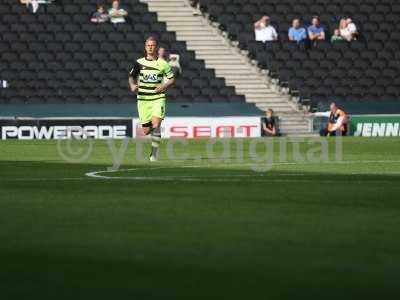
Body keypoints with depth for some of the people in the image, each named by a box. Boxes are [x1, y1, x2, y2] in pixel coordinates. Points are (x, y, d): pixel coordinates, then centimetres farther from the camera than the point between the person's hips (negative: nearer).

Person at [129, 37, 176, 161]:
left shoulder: (162, 63, 1)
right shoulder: (139, 62, 4)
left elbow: (172, 79, 9)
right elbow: (132, 77, 15)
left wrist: (164, 86, -10)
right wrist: (132, 85, -6)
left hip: (158, 98, -2)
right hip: (143, 99, 2)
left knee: (156, 124, -21)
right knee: (146, 130, 2)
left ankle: (154, 151, -11)